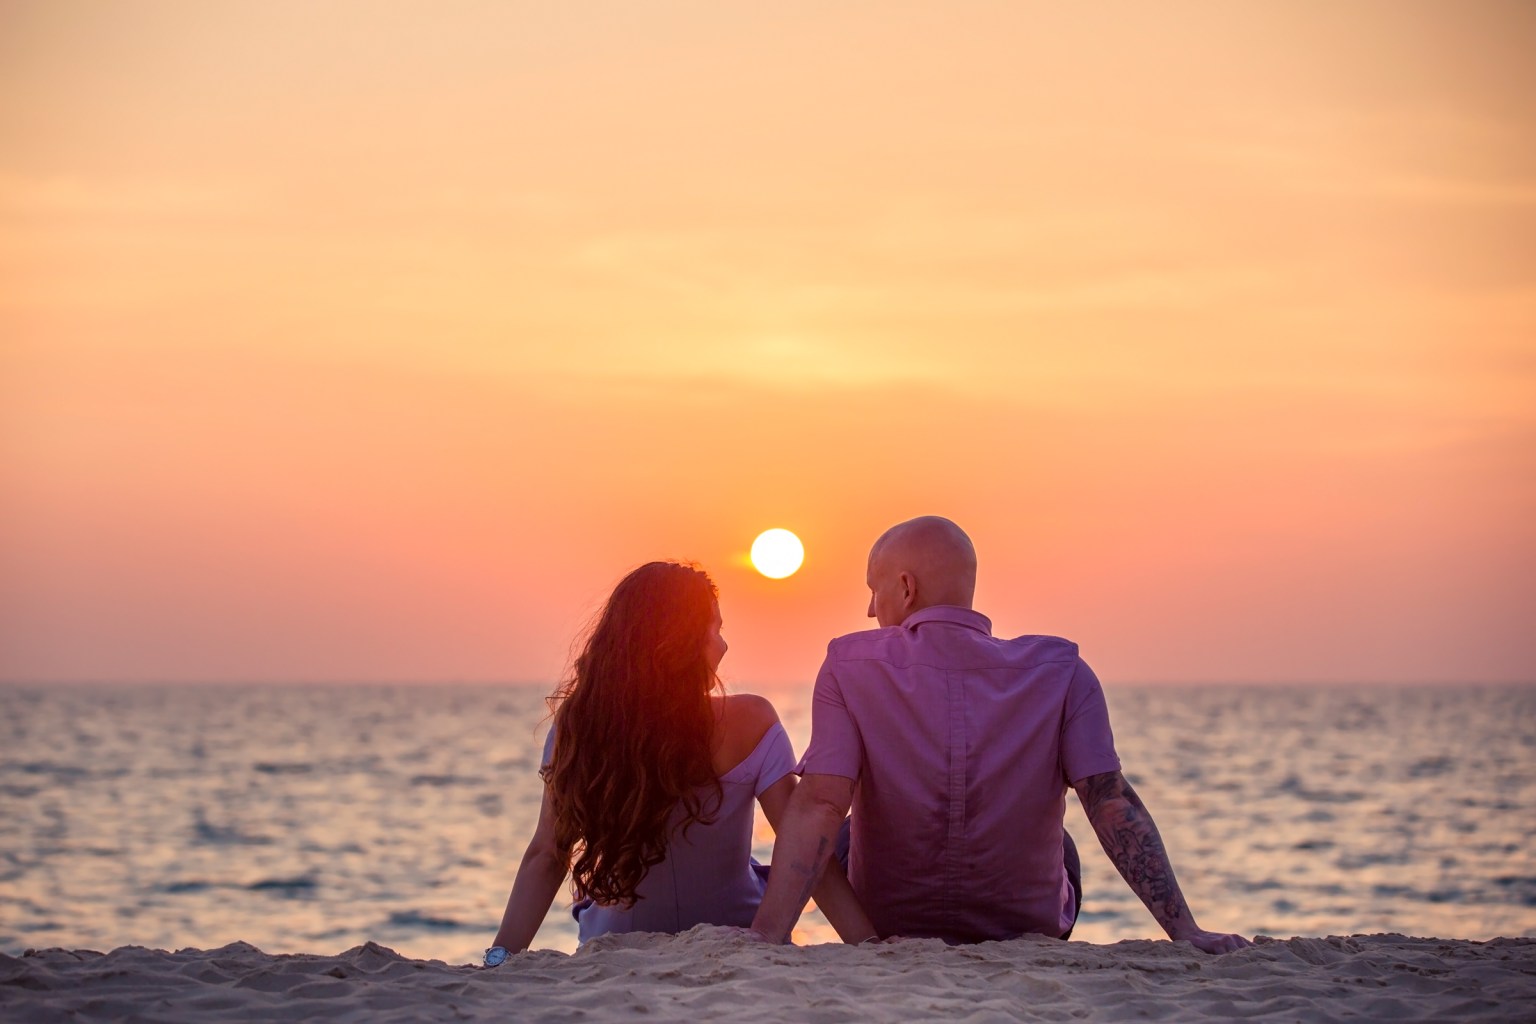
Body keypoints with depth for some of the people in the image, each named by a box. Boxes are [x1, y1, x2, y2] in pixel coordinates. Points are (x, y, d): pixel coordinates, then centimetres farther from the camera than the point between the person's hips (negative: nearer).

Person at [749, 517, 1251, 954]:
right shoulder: (1060, 673, -15)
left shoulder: (849, 667, -17)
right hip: (1033, 934, 1)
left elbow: (819, 807, -27)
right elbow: (1114, 805, -22)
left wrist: (767, 935, -32)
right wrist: (1185, 930, -23)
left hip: (888, 933, -1)